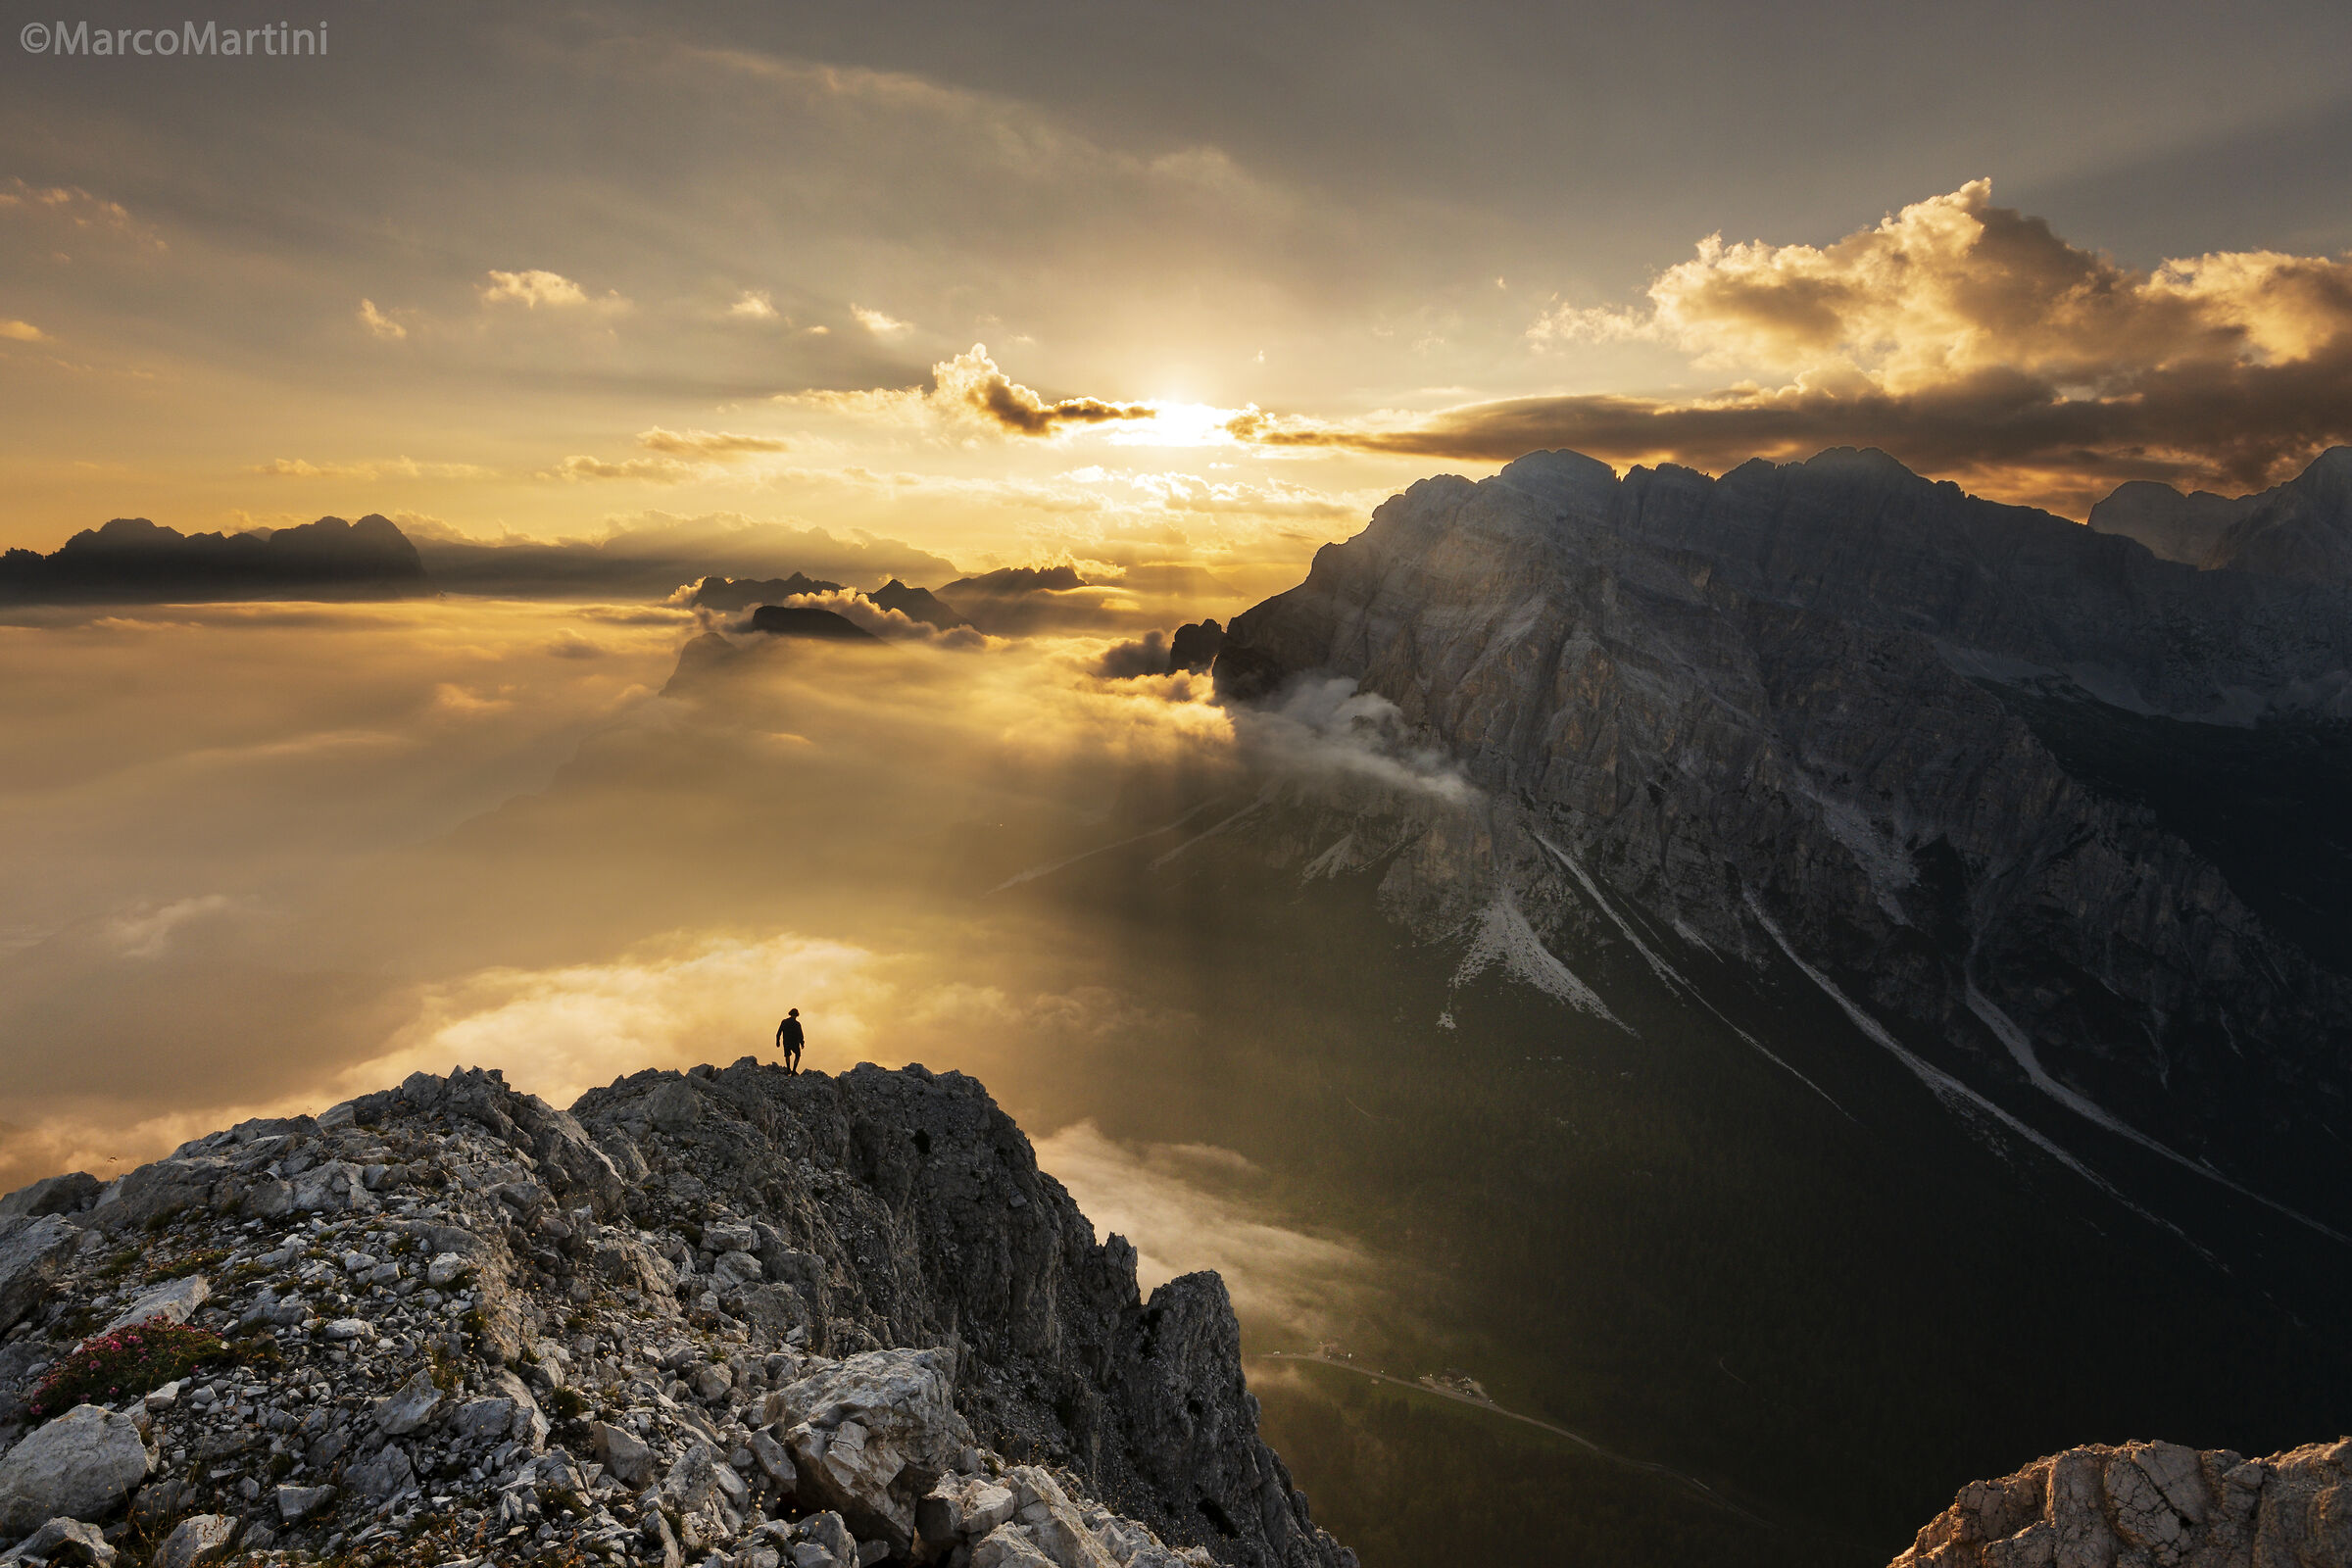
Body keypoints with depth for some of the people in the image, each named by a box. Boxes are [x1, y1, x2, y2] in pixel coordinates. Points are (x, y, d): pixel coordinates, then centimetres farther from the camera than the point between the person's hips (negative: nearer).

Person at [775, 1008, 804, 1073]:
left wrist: (778, 1041, 11)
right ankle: (794, 1070, 9)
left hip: (786, 1043, 3)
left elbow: (779, 1033, 0)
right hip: (795, 1043, -3)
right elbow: (800, 1035, -11)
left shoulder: (784, 1022, -4)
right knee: (797, 1056, 19)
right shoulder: (797, 1024, -13)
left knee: (787, 1055, 28)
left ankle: (788, 1069, 19)